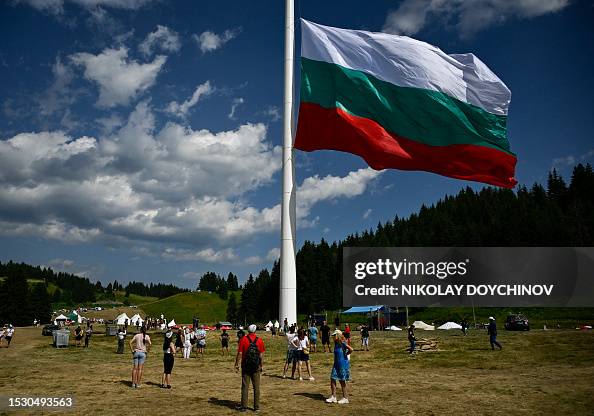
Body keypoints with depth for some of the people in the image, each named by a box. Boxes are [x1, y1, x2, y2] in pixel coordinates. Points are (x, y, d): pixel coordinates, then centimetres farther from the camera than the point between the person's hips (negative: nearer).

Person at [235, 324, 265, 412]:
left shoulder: (243, 339, -5)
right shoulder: (259, 340, -1)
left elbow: (240, 354, -6)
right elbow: (261, 355, 0)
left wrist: (236, 364, 2)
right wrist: (261, 365, 8)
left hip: (245, 366, -1)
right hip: (256, 367, 1)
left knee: (245, 387, 6)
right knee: (256, 387, 9)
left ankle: (244, 406, 8)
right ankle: (256, 406, 12)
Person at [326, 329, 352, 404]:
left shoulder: (343, 343, -18)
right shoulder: (336, 343, 8)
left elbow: (351, 349, -30)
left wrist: (345, 354, -15)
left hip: (343, 364, -8)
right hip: (336, 364, 8)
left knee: (342, 381, 2)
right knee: (332, 379, 6)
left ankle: (345, 398, 15)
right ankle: (333, 397, 14)